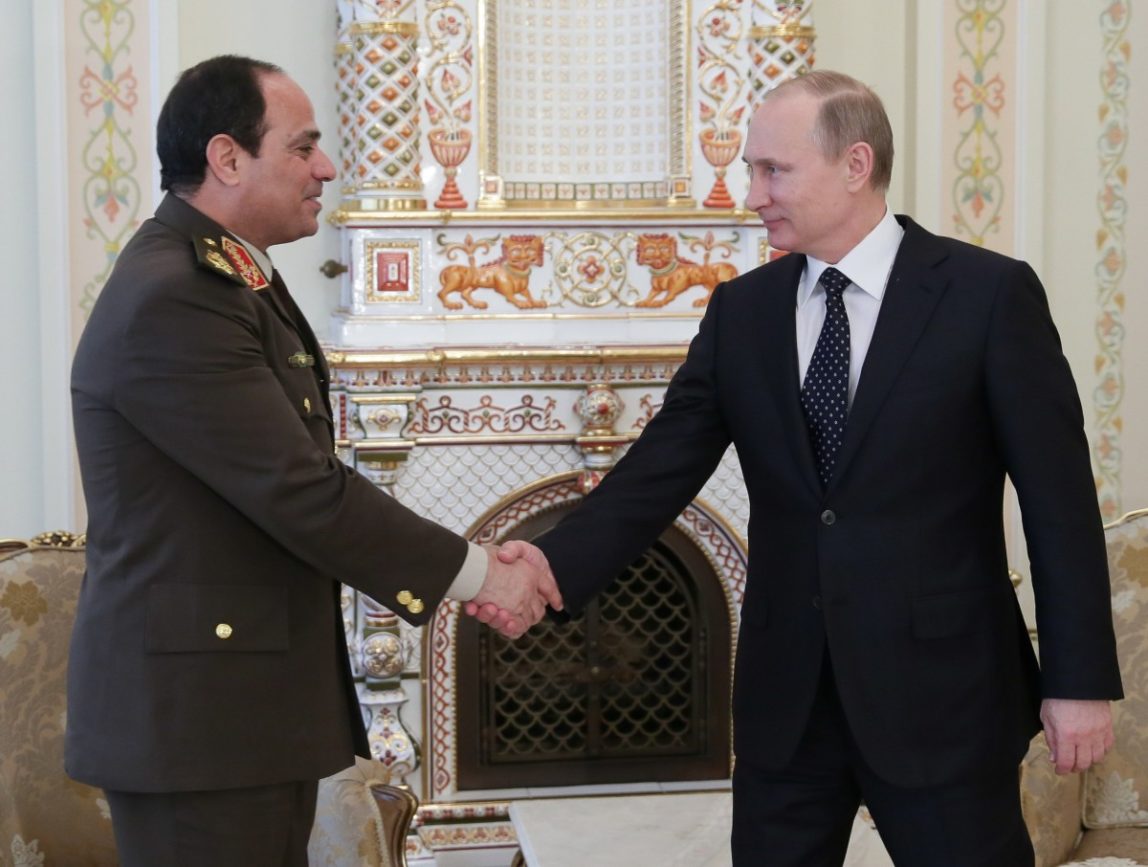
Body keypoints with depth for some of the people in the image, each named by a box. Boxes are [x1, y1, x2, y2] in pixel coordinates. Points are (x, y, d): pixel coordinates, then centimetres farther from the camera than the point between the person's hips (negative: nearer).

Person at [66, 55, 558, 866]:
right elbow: (304, 494, -21)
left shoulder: (228, 276, 12)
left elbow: (296, 478, 12)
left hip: (253, 694, 10)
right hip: (196, 708, -9)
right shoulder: (172, 300, -19)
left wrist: (461, 571, 4)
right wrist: (478, 573, -11)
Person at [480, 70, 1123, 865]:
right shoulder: (741, 311, 5)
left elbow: (1058, 496, -6)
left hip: (941, 688, -4)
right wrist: (556, 567, -18)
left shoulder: (989, 293, -7)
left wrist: (1080, 679, -8)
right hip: (784, 692, 4)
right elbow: (658, 473, -1)